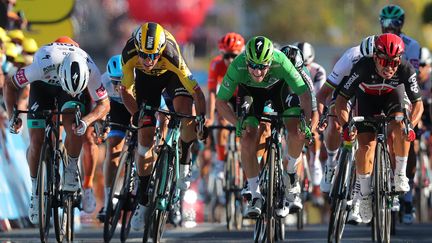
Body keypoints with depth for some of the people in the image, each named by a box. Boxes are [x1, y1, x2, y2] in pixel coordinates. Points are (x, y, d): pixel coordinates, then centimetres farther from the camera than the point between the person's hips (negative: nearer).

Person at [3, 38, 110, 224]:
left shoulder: (91, 71, -37)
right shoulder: (44, 65, -42)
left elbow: (104, 104, -23)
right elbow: (10, 85, -24)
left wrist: (86, 121, -41)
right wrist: (12, 116, -30)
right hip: (43, 85, 0)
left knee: (74, 128, -28)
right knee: (36, 141, -8)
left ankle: (72, 167, -2)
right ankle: (35, 189, 10)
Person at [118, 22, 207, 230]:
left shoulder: (171, 55, -41)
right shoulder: (129, 54, -35)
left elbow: (196, 91, -35)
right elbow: (125, 89, -21)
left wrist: (201, 117, -46)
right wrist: (136, 114, -34)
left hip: (171, 74, -2)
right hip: (146, 79, 2)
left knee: (187, 114, -31)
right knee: (145, 135, -5)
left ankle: (184, 161, -2)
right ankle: (142, 201, 4)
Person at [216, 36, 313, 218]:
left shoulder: (280, 62, -39)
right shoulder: (237, 66, -37)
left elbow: (304, 94, -28)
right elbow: (220, 102, -26)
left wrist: (306, 122, -40)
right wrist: (238, 123, -39)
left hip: (278, 86, 0)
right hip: (250, 90, 0)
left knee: (297, 132, -20)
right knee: (248, 139, -16)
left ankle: (291, 174, 8)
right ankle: (255, 197, -3)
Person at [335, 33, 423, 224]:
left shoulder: (406, 70, -33)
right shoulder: (363, 68, -37)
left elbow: (418, 104, -25)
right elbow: (341, 100, -30)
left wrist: (411, 124, -44)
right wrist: (346, 125, -45)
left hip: (392, 95, 1)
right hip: (367, 97, -1)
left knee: (400, 127, -29)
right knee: (366, 145, -15)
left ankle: (400, 174, -9)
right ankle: (364, 193, 5)